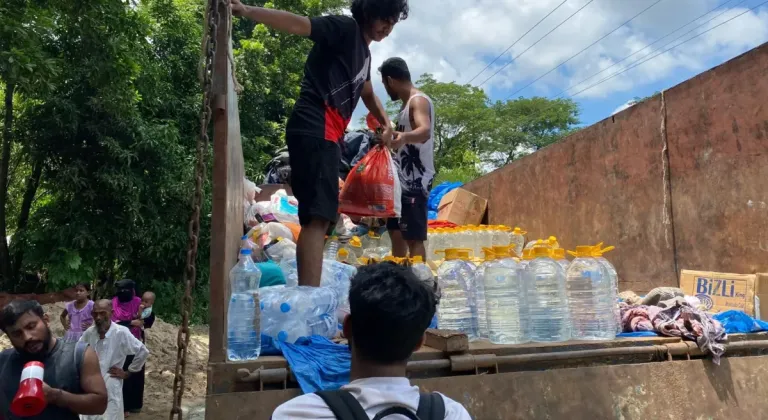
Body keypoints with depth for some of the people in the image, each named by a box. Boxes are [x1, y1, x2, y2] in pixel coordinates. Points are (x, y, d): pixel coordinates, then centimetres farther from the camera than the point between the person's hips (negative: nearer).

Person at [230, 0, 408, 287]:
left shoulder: (363, 52, 25)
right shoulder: (345, 29, -1)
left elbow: (367, 94, 39)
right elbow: (297, 24, -15)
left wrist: (386, 123, 23)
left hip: (325, 135, 10)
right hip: (314, 131, -10)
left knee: (317, 217, 11)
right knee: (318, 216, -20)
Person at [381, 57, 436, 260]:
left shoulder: (419, 101, -13)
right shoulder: (407, 104, 18)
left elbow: (425, 131, -34)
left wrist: (404, 136, -53)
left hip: (415, 181, -11)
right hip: (403, 180, 11)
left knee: (414, 238, -12)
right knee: (396, 232, 14)